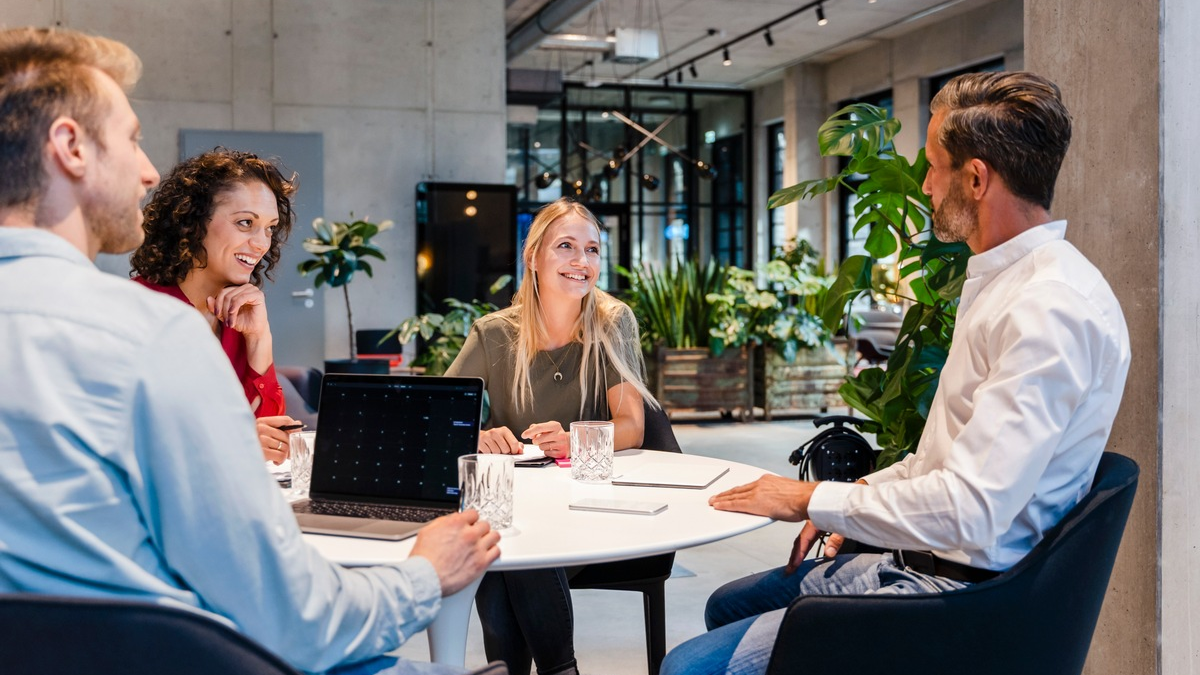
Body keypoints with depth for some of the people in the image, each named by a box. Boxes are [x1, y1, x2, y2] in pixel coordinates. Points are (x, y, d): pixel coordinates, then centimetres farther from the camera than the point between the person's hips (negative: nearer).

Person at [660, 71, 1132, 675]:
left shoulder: (1051, 308, -23)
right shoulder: (1001, 281, 12)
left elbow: (967, 513, -29)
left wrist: (814, 499, -16)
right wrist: (853, 497, 7)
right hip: (919, 559, 11)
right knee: (727, 606, 22)